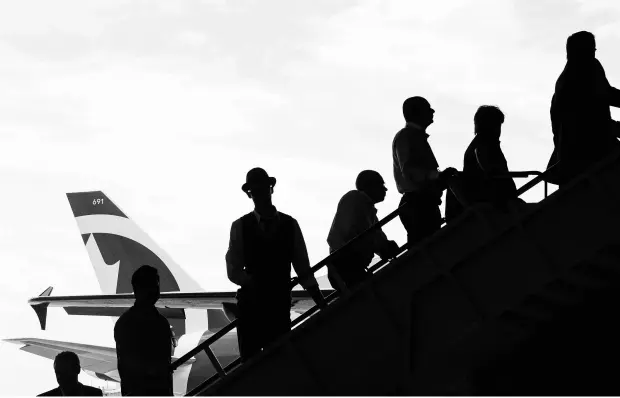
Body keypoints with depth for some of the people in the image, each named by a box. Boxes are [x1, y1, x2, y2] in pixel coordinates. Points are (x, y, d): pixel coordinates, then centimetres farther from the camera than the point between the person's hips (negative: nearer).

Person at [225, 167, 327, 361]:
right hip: (250, 306, -1)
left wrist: (320, 301, -1)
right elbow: (234, 271, -1)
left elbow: (303, 268, 7)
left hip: (280, 306, 1)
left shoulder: (290, 225, 5)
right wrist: (254, 283, -19)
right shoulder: (240, 227, 1)